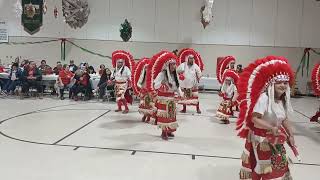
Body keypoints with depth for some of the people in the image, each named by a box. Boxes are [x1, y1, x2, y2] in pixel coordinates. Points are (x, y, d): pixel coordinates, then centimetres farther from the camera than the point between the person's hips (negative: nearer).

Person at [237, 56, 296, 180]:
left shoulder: (284, 100, -1)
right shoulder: (264, 98, -25)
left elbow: (285, 119, 9)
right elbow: (254, 119, -27)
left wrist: (291, 135, 3)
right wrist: (271, 128, -32)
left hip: (276, 139, 7)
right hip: (261, 138, -7)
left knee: (279, 167, 16)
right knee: (260, 167, 6)